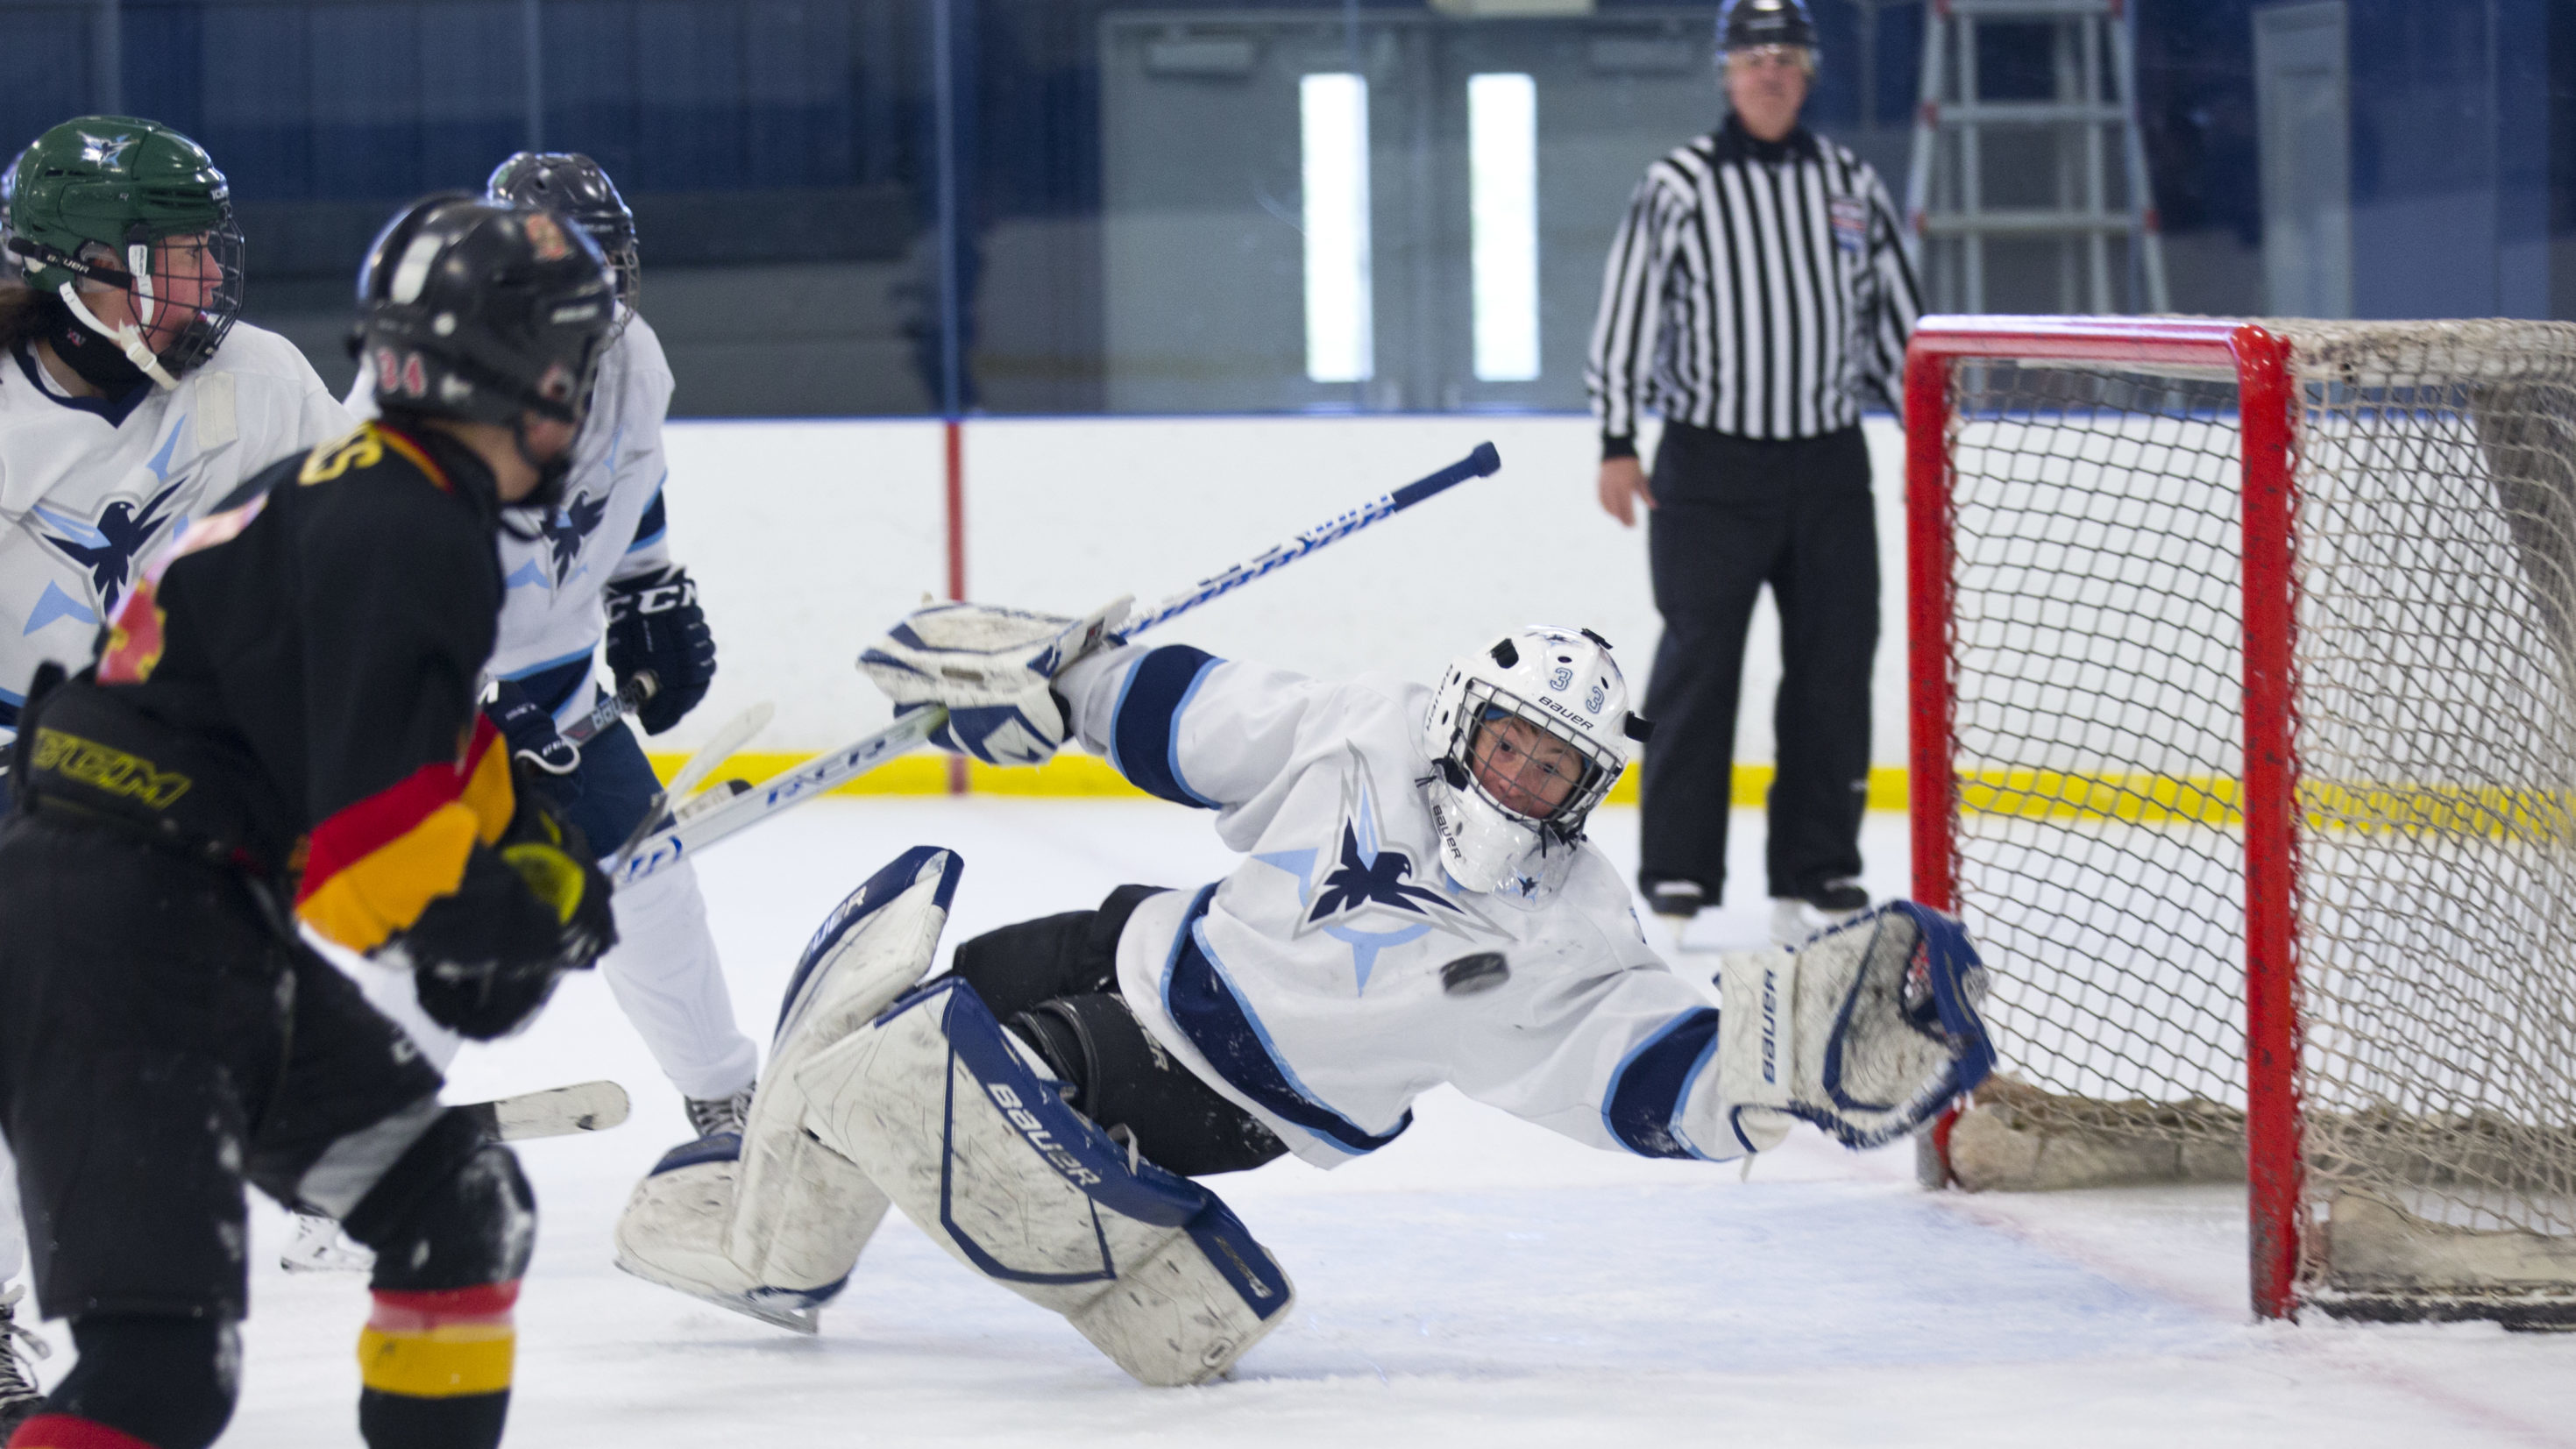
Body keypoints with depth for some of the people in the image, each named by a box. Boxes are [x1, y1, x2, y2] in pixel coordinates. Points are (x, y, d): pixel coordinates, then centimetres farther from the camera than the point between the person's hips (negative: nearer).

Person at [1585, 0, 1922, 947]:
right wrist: (1617, 444, -9)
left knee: (1833, 672, 4)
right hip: (1710, 468, -4)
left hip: (1829, 464, 4)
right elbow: (1626, 315, -4)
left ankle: (1816, 878, 12)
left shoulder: (1852, 186, 9)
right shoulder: (1677, 189, -3)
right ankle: (1675, 882, -1)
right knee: (1698, 669, -4)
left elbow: (1895, 320, 16)